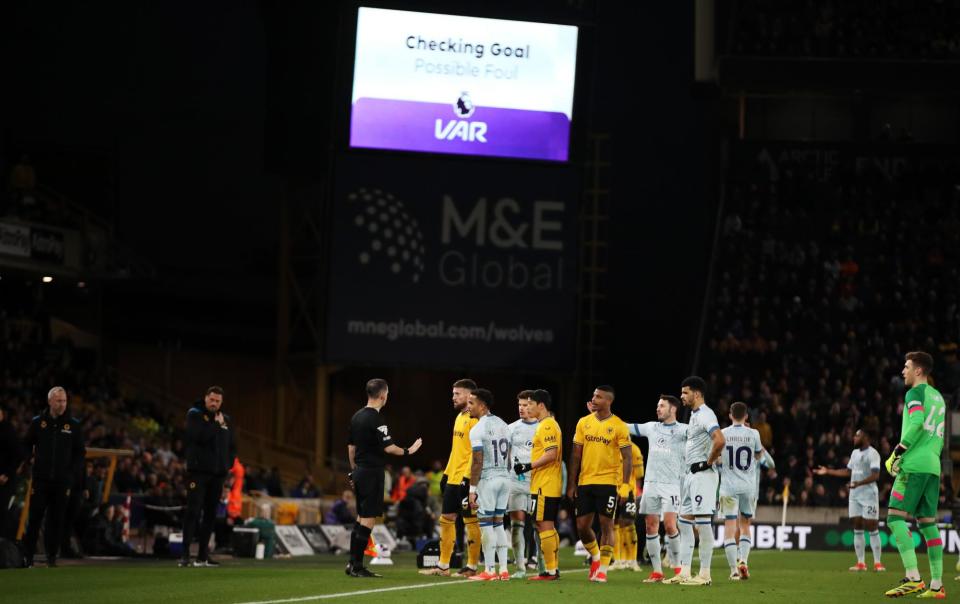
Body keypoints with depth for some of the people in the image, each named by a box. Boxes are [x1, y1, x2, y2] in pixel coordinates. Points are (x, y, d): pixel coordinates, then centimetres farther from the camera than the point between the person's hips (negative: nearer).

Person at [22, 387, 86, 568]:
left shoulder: (73, 425, 5)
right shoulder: (38, 422, 4)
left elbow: (80, 452, 10)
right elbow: (26, 447, 11)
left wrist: (71, 472, 0)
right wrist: (29, 468, 1)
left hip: (62, 481, 1)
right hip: (41, 479, -1)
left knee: (57, 520, 1)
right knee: (35, 518, -4)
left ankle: (52, 556, 8)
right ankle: (28, 556, -1)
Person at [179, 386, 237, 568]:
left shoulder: (226, 420, 15)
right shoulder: (194, 415, -2)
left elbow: (232, 445, 19)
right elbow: (200, 436, -19)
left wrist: (228, 463, 5)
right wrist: (216, 424, -10)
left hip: (218, 472, 6)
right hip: (198, 471, -6)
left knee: (210, 513, 6)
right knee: (193, 511, -12)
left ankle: (203, 555, 10)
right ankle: (185, 554, -16)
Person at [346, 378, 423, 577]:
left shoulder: (357, 417, 11)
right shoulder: (376, 419, -15)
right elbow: (388, 447, -18)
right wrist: (408, 451, -3)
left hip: (359, 470, 9)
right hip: (372, 472, -9)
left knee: (361, 517, 15)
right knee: (368, 519, -6)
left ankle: (352, 563, 15)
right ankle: (357, 565, -8)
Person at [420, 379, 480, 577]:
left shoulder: (474, 419, -13)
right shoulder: (459, 417, 17)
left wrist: (468, 477, -23)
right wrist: (446, 473, 21)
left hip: (466, 480, -10)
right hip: (453, 479, 10)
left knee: (471, 521, -3)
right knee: (446, 519, 10)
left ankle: (472, 567, 2)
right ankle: (443, 566, 15)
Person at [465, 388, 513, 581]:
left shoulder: (478, 430, -12)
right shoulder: (503, 425, 12)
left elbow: (477, 462, -15)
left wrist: (472, 489, -13)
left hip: (488, 479, -7)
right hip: (505, 478, 7)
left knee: (486, 525, -1)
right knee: (498, 524, 12)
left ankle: (489, 570, -1)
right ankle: (504, 569, 9)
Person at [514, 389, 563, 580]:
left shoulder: (546, 426, -14)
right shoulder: (550, 424, 18)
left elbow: (551, 454, -23)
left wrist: (529, 466, -19)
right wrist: (530, 467, 17)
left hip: (544, 486, -10)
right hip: (552, 486, 10)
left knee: (544, 526, -8)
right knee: (548, 527, 13)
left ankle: (549, 571, -8)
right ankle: (553, 568, 16)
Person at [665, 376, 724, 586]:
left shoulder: (705, 415, -14)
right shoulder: (694, 415, 18)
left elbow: (719, 441, -29)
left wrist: (709, 462, -17)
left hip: (702, 474, -11)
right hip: (690, 474, 11)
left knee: (703, 523, -8)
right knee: (685, 522, 10)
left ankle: (705, 574, -7)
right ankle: (684, 573, 12)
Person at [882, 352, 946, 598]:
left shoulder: (916, 393, -4)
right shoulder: (938, 397, 22)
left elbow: (916, 423, -19)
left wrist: (897, 453, -15)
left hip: (914, 465, -8)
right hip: (933, 466, 8)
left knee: (895, 517, -10)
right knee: (928, 522, 8)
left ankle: (913, 578, -21)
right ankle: (936, 585, 3)